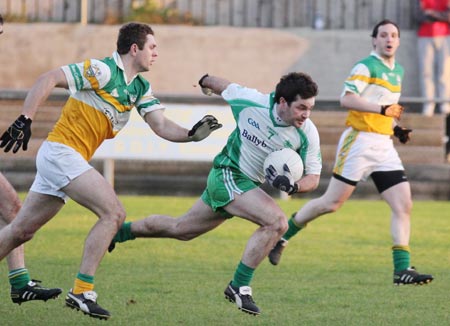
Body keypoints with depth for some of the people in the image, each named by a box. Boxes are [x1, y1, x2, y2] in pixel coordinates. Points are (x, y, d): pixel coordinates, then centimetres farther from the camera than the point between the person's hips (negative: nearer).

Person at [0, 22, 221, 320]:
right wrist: (25, 120, -24)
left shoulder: (141, 88, 12)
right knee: (114, 212, -15)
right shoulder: (103, 71, -14)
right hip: (60, 151, -9)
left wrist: (191, 134, -13)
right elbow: (49, 79, -18)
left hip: (67, 160, 9)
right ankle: (82, 292, -14)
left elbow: (161, 126, 5)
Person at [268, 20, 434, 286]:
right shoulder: (366, 67, -8)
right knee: (332, 203, -5)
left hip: (384, 145, 7)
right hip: (359, 142, -7)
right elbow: (347, 99, -22)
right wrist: (382, 109, -29)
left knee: (404, 205, -6)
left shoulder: (398, 71, 17)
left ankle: (402, 269, -6)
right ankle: (282, 235, 16)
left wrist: (397, 129, 15)